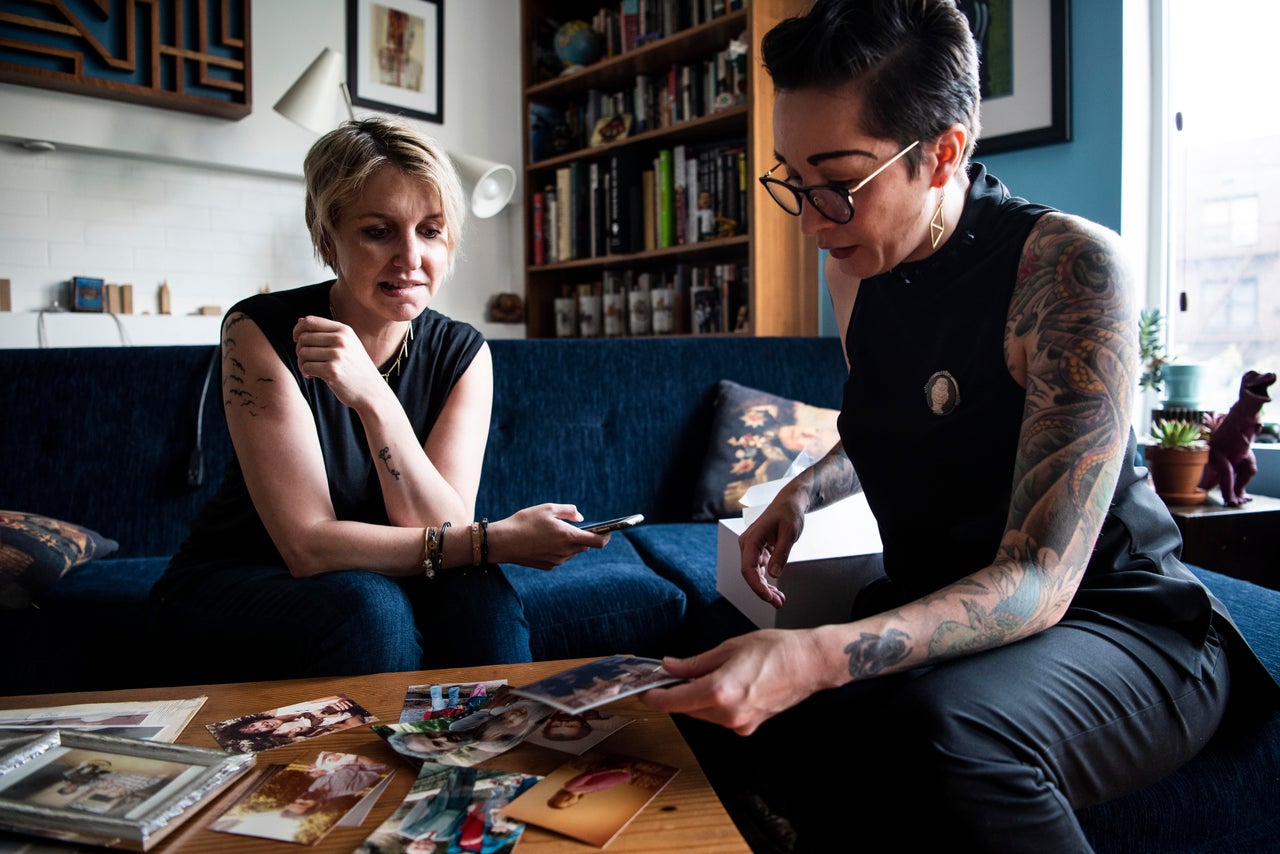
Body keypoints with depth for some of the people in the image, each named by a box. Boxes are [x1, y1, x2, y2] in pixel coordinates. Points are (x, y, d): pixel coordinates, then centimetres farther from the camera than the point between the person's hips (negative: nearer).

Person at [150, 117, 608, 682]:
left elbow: (443, 533, -20)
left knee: (476, 595, -29)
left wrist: (372, 397, -34)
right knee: (368, 606, -32)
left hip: (374, 580, 2)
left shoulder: (462, 353, -9)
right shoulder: (261, 331, -20)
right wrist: (499, 541, -31)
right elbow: (309, 545, -24)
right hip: (238, 580, -2)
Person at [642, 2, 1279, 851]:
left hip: (1113, 619, -6)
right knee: (718, 700, -14)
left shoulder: (1070, 264, -21)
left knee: (939, 732, -37)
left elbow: (1038, 581, -27)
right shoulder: (854, 269, 2)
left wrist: (815, 659, -41)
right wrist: (802, 492, 2)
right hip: (936, 611, 6)